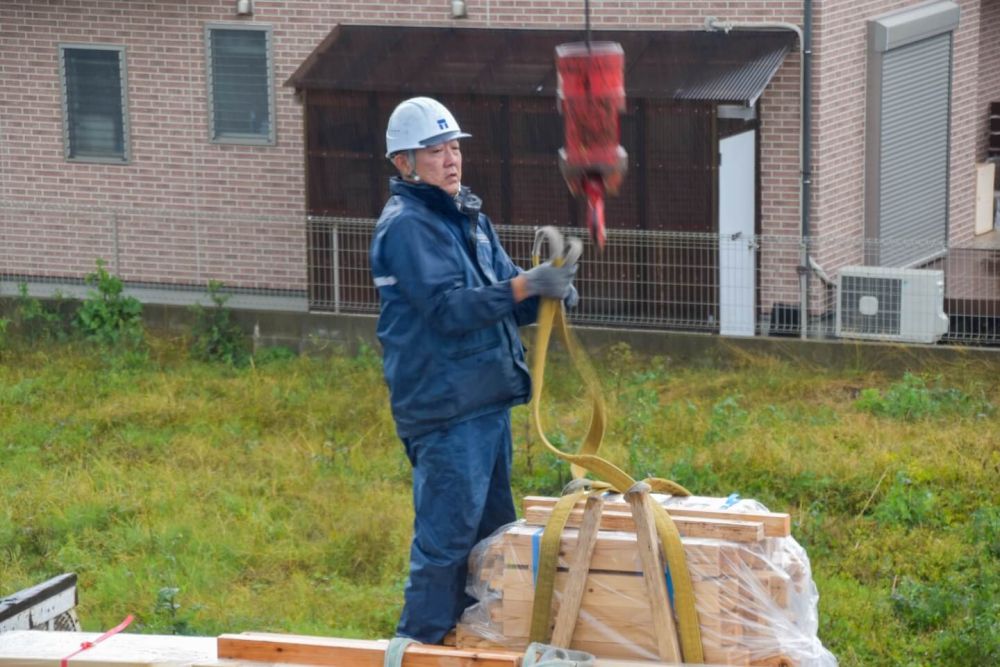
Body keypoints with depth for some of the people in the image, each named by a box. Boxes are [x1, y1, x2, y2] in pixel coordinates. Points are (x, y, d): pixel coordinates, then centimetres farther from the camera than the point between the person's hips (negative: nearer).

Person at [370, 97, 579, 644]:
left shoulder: (469, 217, 15)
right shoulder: (406, 226, -12)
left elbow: (507, 302, 16)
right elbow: (449, 309, -21)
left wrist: (545, 292, -5)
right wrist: (525, 285, -27)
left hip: (488, 399, 9)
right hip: (444, 408, -9)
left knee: (492, 529, 16)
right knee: (445, 538, -6)